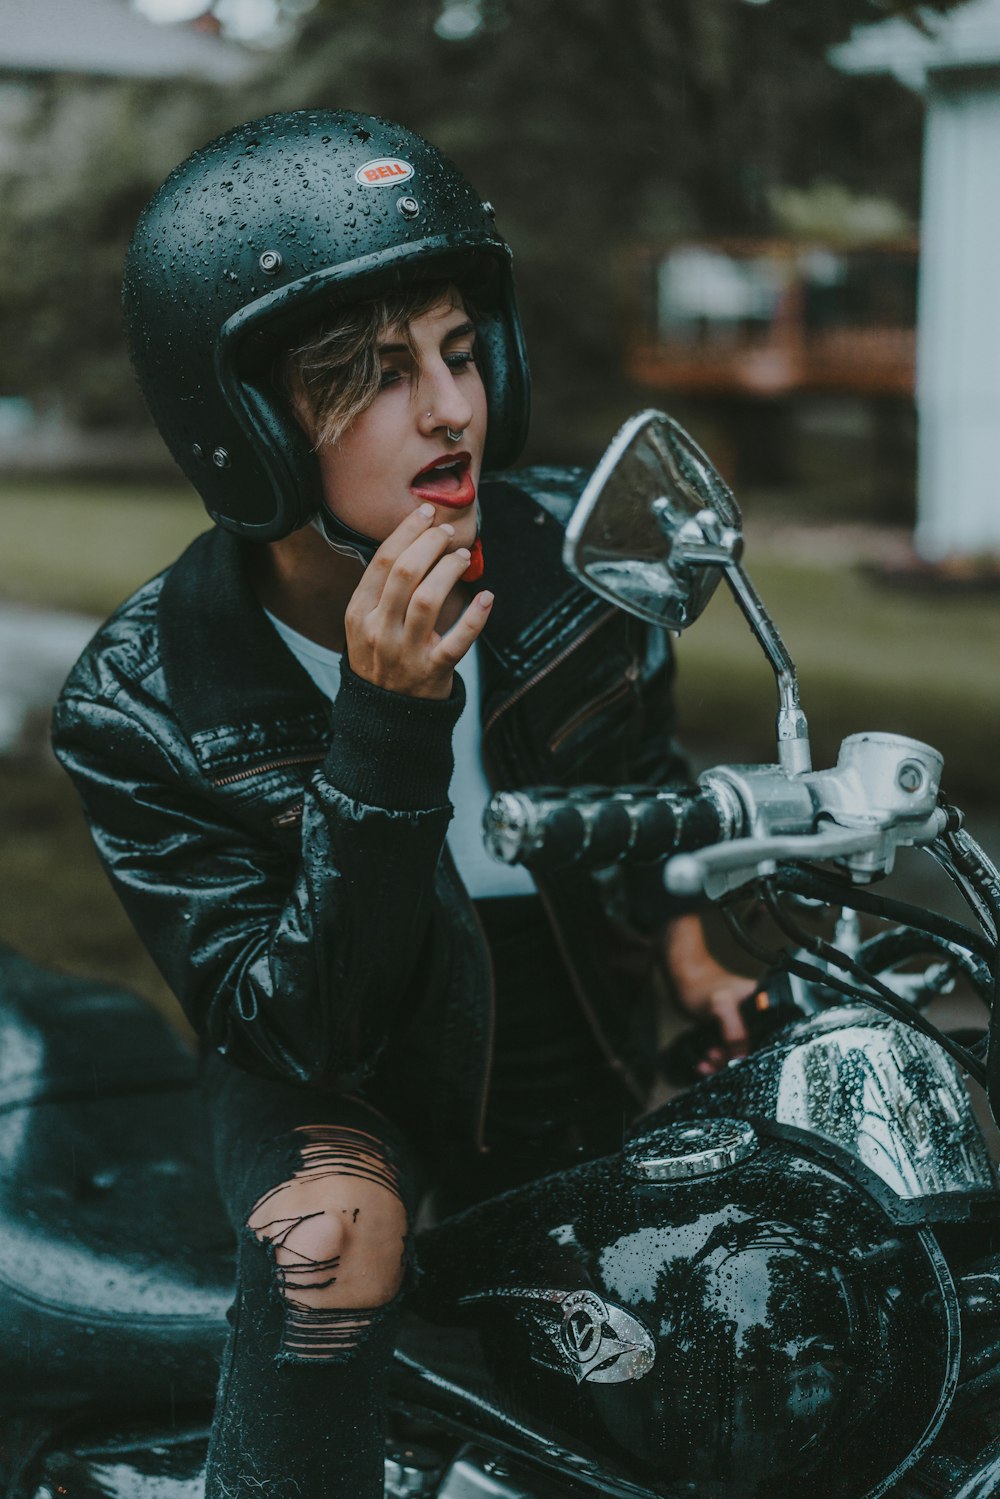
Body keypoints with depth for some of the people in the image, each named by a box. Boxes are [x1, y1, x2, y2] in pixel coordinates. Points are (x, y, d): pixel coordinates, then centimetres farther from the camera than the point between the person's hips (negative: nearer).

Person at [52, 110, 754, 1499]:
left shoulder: (576, 543, -17)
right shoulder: (140, 705, -28)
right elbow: (298, 1030, -32)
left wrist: (684, 942, -1)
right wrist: (387, 729, -42)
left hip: (573, 1041, 4)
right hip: (337, 1076, -4)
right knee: (330, 1236, -36)